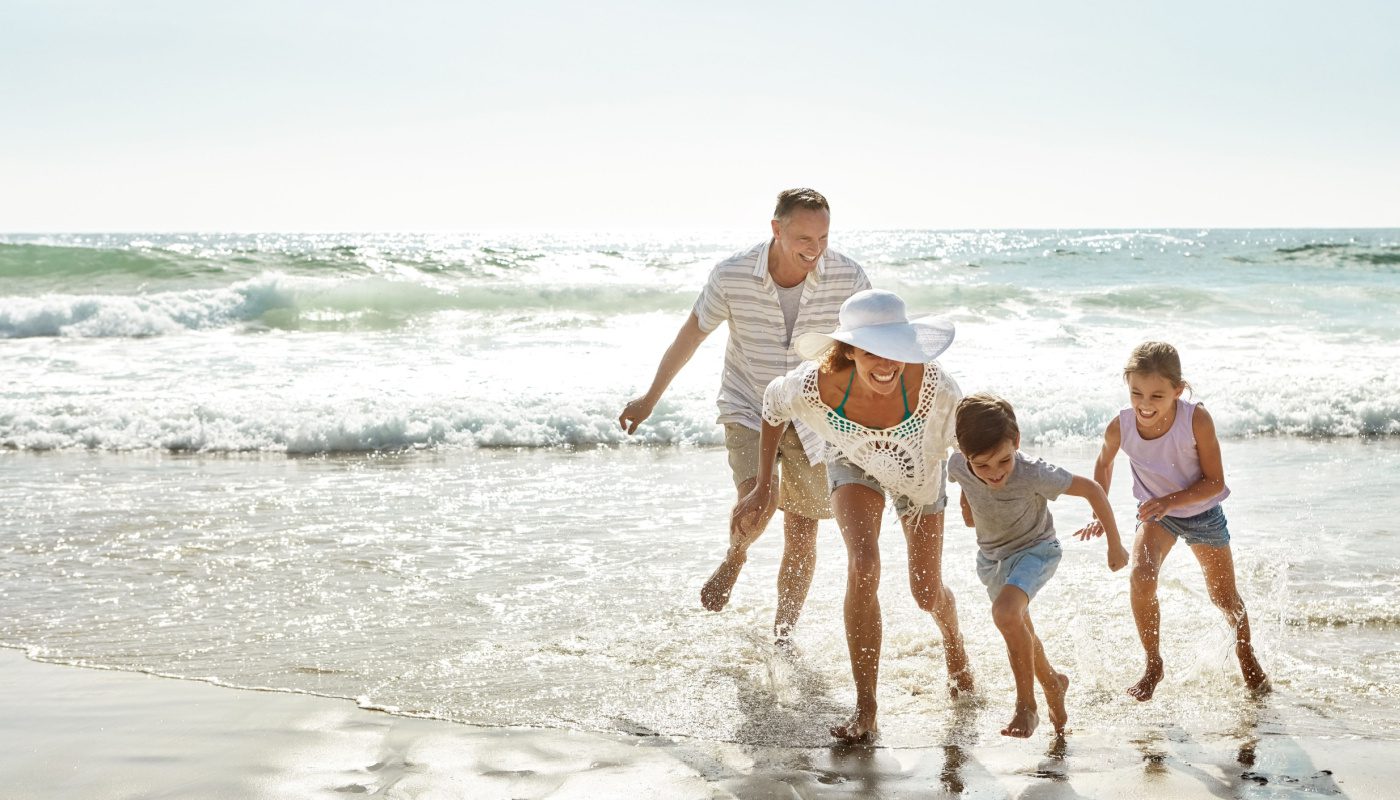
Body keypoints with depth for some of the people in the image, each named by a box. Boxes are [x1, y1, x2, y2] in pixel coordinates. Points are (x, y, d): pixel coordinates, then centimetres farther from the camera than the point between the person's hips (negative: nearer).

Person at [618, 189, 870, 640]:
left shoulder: (847, 278, -17)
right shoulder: (732, 276, -18)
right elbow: (691, 335, -2)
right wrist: (650, 399, 7)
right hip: (747, 409, -1)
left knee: (802, 535, 3)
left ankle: (783, 638, 20)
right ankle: (734, 558, 12)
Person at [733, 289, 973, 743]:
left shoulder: (931, 384, -42)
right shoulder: (819, 384, -38)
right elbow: (774, 403, -14)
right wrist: (763, 488, -11)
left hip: (918, 471, 1)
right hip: (854, 464, 0)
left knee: (927, 593, 11)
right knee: (863, 567, -25)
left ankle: (954, 645, 50)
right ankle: (865, 711, -12)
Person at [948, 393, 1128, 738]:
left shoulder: (1033, 474, -35)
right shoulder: (958, 466, -23)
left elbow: (1091, 489, -22)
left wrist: (1115, 545, -16)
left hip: (1034, 551, -5)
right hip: (991, 555, 6)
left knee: (1005, 613, -31)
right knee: (1018, 630, 21)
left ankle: (1026, 706, -16)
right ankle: (1052, 683, 50)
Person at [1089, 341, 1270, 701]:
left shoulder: (1197, 420, -32)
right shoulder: (1120, 427, -25)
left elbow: (1214, 482, -24)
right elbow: (1104, 462, 0)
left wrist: (1170, 500, -36)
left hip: (1203, 512, -1)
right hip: (1156, 513, 1)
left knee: (1225, 598, 13)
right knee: (1141, 576, -27)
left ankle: (1244, 649, 47)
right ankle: (1153, 664, -6)